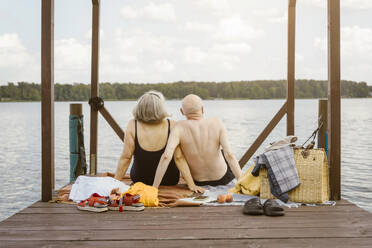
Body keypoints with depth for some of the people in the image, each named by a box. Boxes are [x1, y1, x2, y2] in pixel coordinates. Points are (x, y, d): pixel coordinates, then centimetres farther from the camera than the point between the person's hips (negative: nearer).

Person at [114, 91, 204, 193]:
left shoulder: (133, 125, -22)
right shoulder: (171, 126, -22)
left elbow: (126, 157, -19)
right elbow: (179, 158, -21)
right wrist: (191, 185, -15)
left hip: (139, 180, 1)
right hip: (169, 181, 0)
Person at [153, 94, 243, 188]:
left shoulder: (179, 127, -22)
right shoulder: (217, 123, -20)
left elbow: (166, 156, -33)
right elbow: (229, 154, -27)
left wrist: (154, 188, -31)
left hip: (198, 181, 0)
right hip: (223, 178, 0)